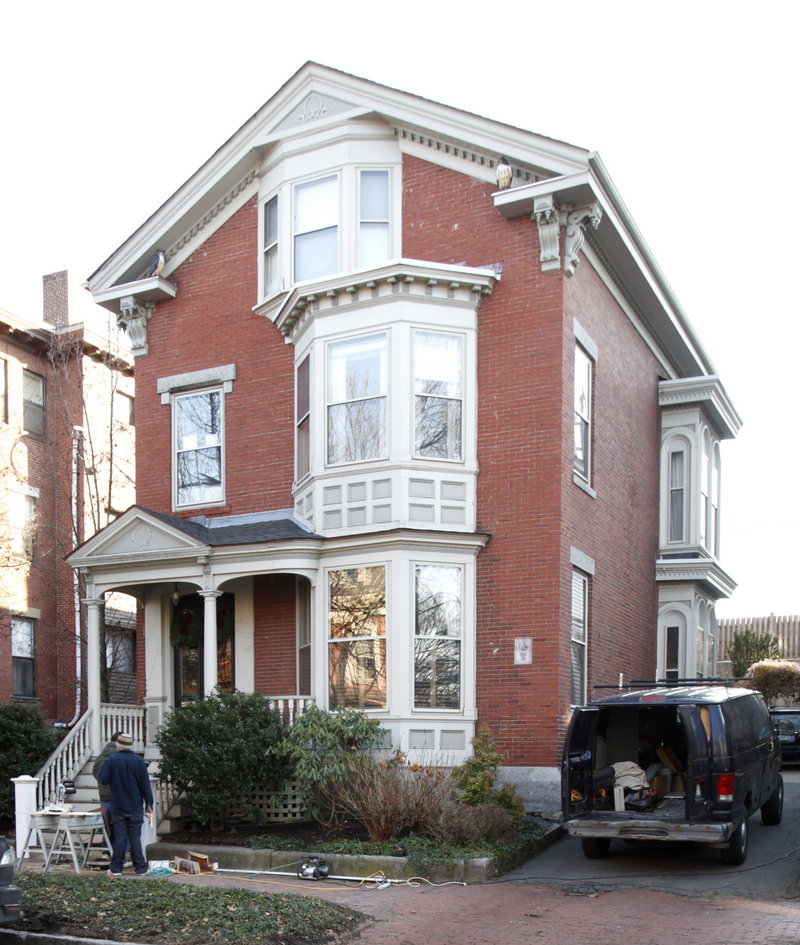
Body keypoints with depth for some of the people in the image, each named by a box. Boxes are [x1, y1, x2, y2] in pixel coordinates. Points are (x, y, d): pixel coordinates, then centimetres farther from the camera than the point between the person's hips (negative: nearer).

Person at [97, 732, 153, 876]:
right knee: (135, 837, 6)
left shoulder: (111, 760, -6)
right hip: (135, 807, 0)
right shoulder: (139, 761, -5)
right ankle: (140, 867, 9)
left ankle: (116, 868, 9)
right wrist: (149, 804, 5)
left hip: (117, 807, 0)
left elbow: (102, 780, -5)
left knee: (119, 837, 5)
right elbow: (145, 785, -3)